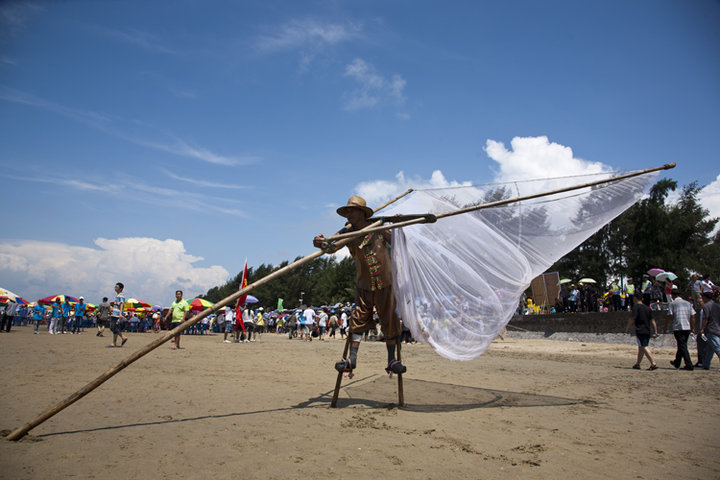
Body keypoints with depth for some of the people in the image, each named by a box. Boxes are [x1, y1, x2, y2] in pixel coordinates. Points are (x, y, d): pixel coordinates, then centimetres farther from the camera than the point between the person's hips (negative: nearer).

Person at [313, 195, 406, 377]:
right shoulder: (347, 233, -4)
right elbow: (333, 246, -22)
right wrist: (322, 244, -45)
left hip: (385, 284, -1)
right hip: (364, 285, 1)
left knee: (390, 322, 4)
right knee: (359, 320, -3)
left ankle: (392, 361, 15)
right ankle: (352, 358, 3)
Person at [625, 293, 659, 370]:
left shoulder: (636, 306, -7)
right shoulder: (648, 308, 13)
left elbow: (632, 318, -13)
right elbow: (652, 320, 10)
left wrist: (627, 328, -4)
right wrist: (656, 331, 10)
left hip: (640, 331, -7)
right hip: (648, 331, 7)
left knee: (644, 347, -8)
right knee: (641, 347, 14)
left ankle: (653, 363, -17)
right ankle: (637, 364, 21)